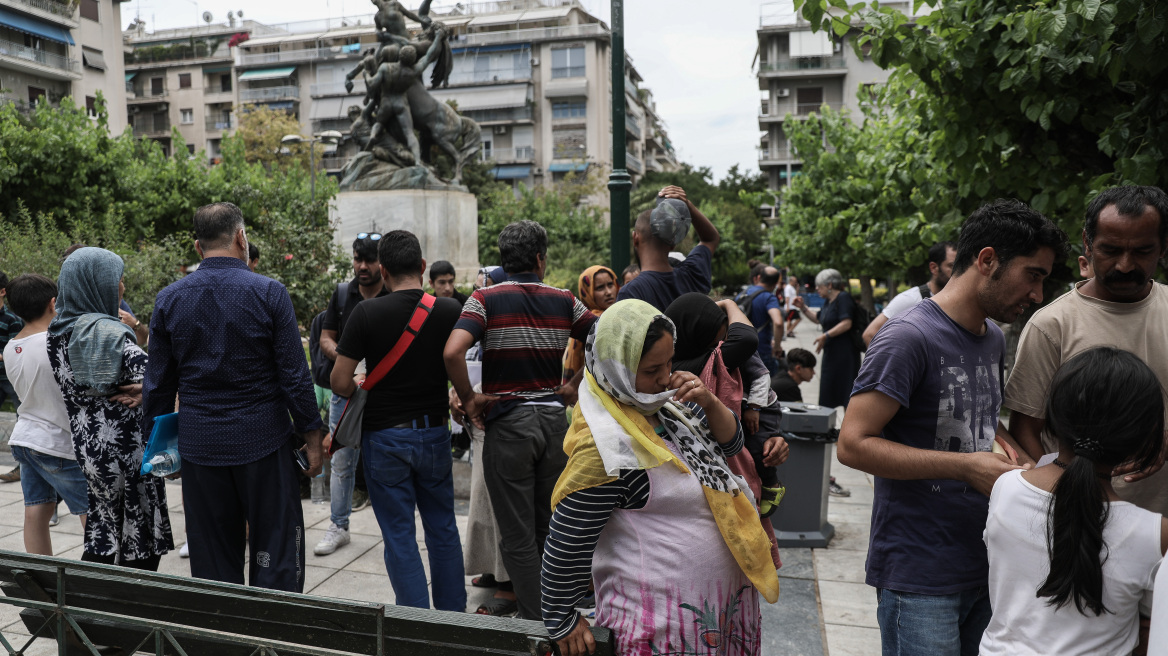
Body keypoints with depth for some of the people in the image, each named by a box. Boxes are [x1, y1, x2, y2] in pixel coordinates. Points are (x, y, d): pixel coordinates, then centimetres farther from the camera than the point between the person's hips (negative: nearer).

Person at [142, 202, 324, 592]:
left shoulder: (169, 299, 2)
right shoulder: (268, 293, -9)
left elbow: (158, 384, 7)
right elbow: (295, 376, -10)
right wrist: (312, 437, -2)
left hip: (199, 443, 4)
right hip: (263, 441, -3)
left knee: (212, 562, 15)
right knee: (276, 553, 6)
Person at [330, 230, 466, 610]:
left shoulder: (367, 313, -11)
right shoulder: (450, 311, -6)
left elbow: (340, 382, -11)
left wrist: (365, 394, 9)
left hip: (385, 436, -2)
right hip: (434, 432, 3)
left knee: (399, 536, 8)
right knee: (443, 529, 17)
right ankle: (454, 618, 27)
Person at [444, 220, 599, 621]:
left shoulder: (486, 299, -6)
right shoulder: (564, 301, 3)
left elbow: (453, 352, -22)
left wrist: (469, 398, -8)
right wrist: (575, 386, 5)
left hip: (507, 422, -3)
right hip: (554, 419, 4)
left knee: (518, 534, 7)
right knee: (553, 526, 19)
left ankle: (534, 622, 14)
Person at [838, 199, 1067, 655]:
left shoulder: (994, 339, 11)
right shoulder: (910, 337, -17)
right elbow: (853, 444, -21)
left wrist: (1025, 464, 3)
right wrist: (968, 467, -22)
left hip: (984, 565, 8)